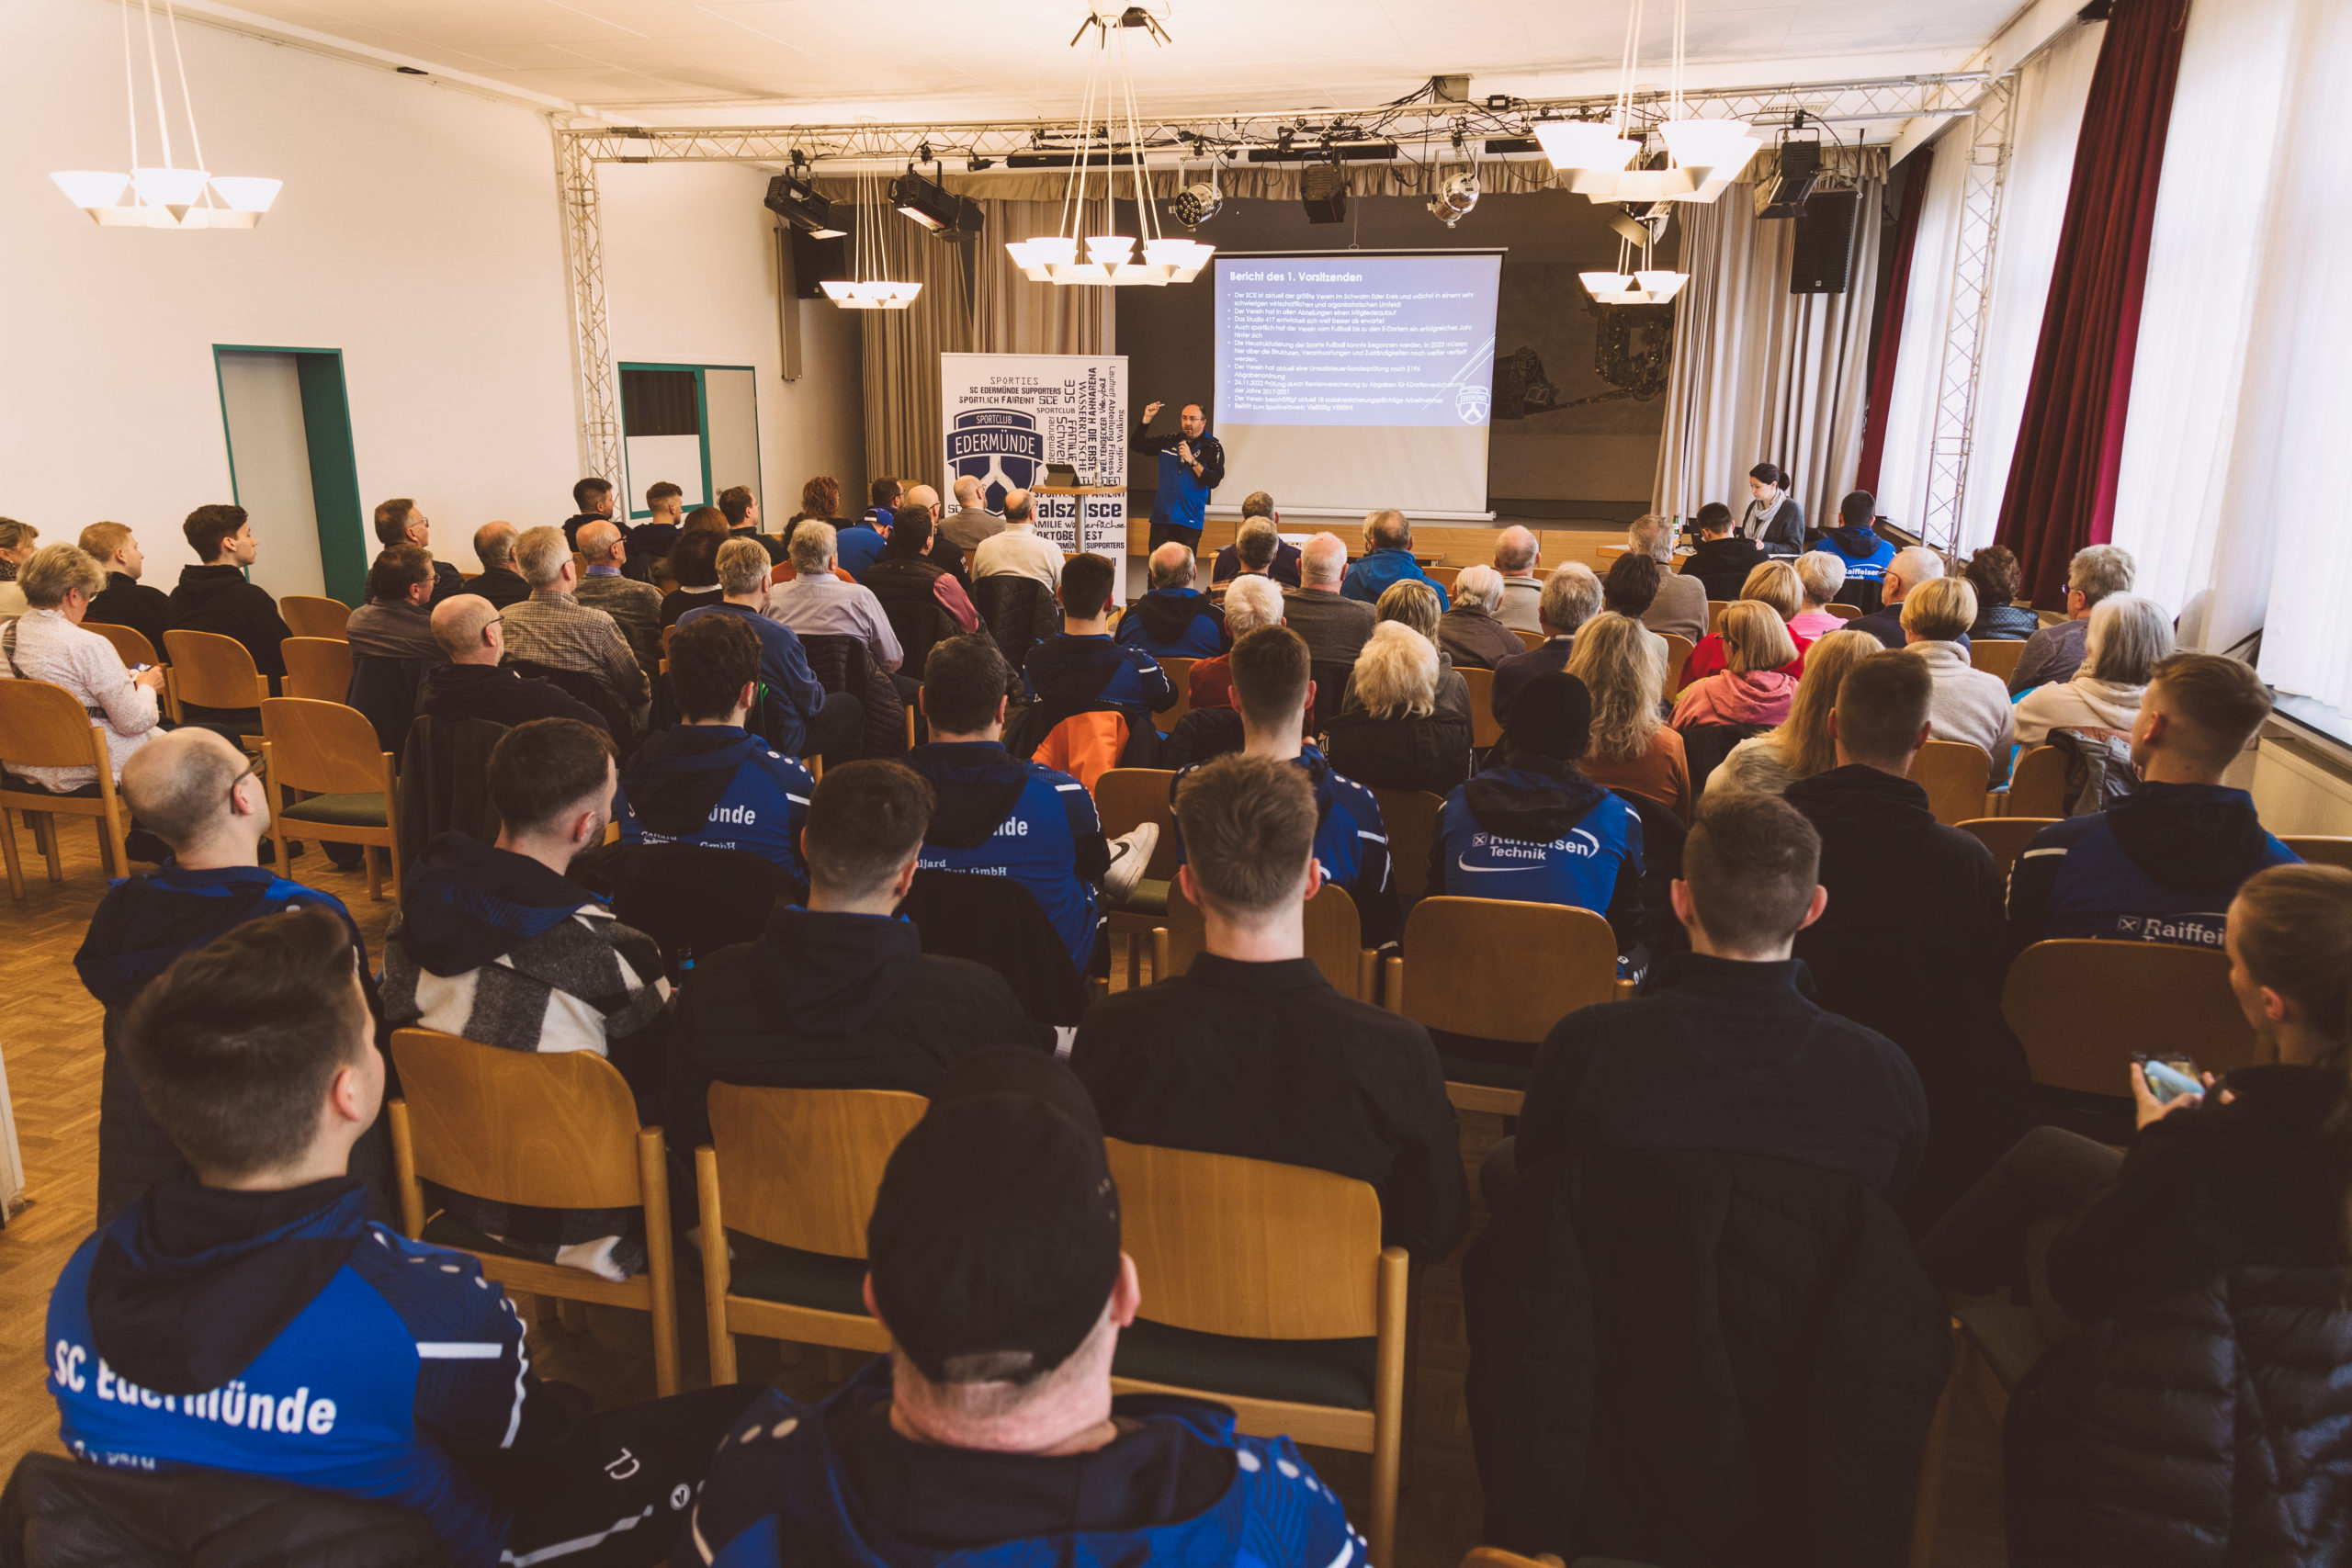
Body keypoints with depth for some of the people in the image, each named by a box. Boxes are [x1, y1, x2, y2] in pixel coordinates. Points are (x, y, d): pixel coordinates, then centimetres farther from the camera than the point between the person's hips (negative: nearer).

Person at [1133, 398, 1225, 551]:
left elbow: (1214, 481, -11)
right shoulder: (1169, 442, 13)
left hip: (1189, 521, -4)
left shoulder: (1212, 447, 0)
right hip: (1161, 518, 4)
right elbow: (1138, 445, 18)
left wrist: (1191, 460, -17)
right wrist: (1147, 418, 9)